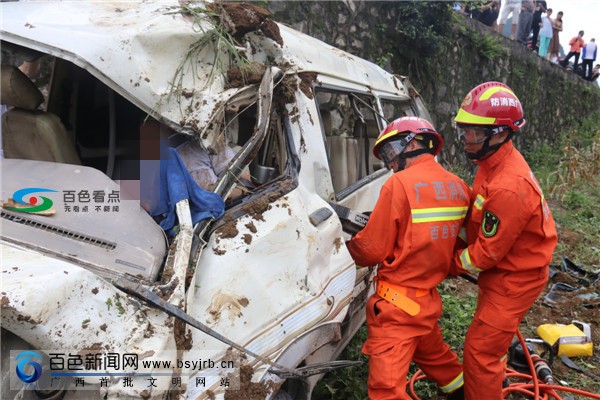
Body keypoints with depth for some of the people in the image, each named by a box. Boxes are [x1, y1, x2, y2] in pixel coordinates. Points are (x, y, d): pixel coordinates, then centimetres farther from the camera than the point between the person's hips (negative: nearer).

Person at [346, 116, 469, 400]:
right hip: (429, 299, 8)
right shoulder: (458, 186, 3)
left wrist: (348, 240, 6)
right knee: (433, 353, 32)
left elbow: (372, 250, -12)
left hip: (397, 304, -8)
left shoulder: (400, 184, -16)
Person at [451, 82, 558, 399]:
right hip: (500, 270, 10)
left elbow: (488, 253, -25)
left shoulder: (508, 188, -34)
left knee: (480, 350, -3)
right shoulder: (495, 161, -4)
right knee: (488, 343, 27)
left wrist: (451, 266, -10)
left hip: (515, 279, -10)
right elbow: (478, 217, 7)